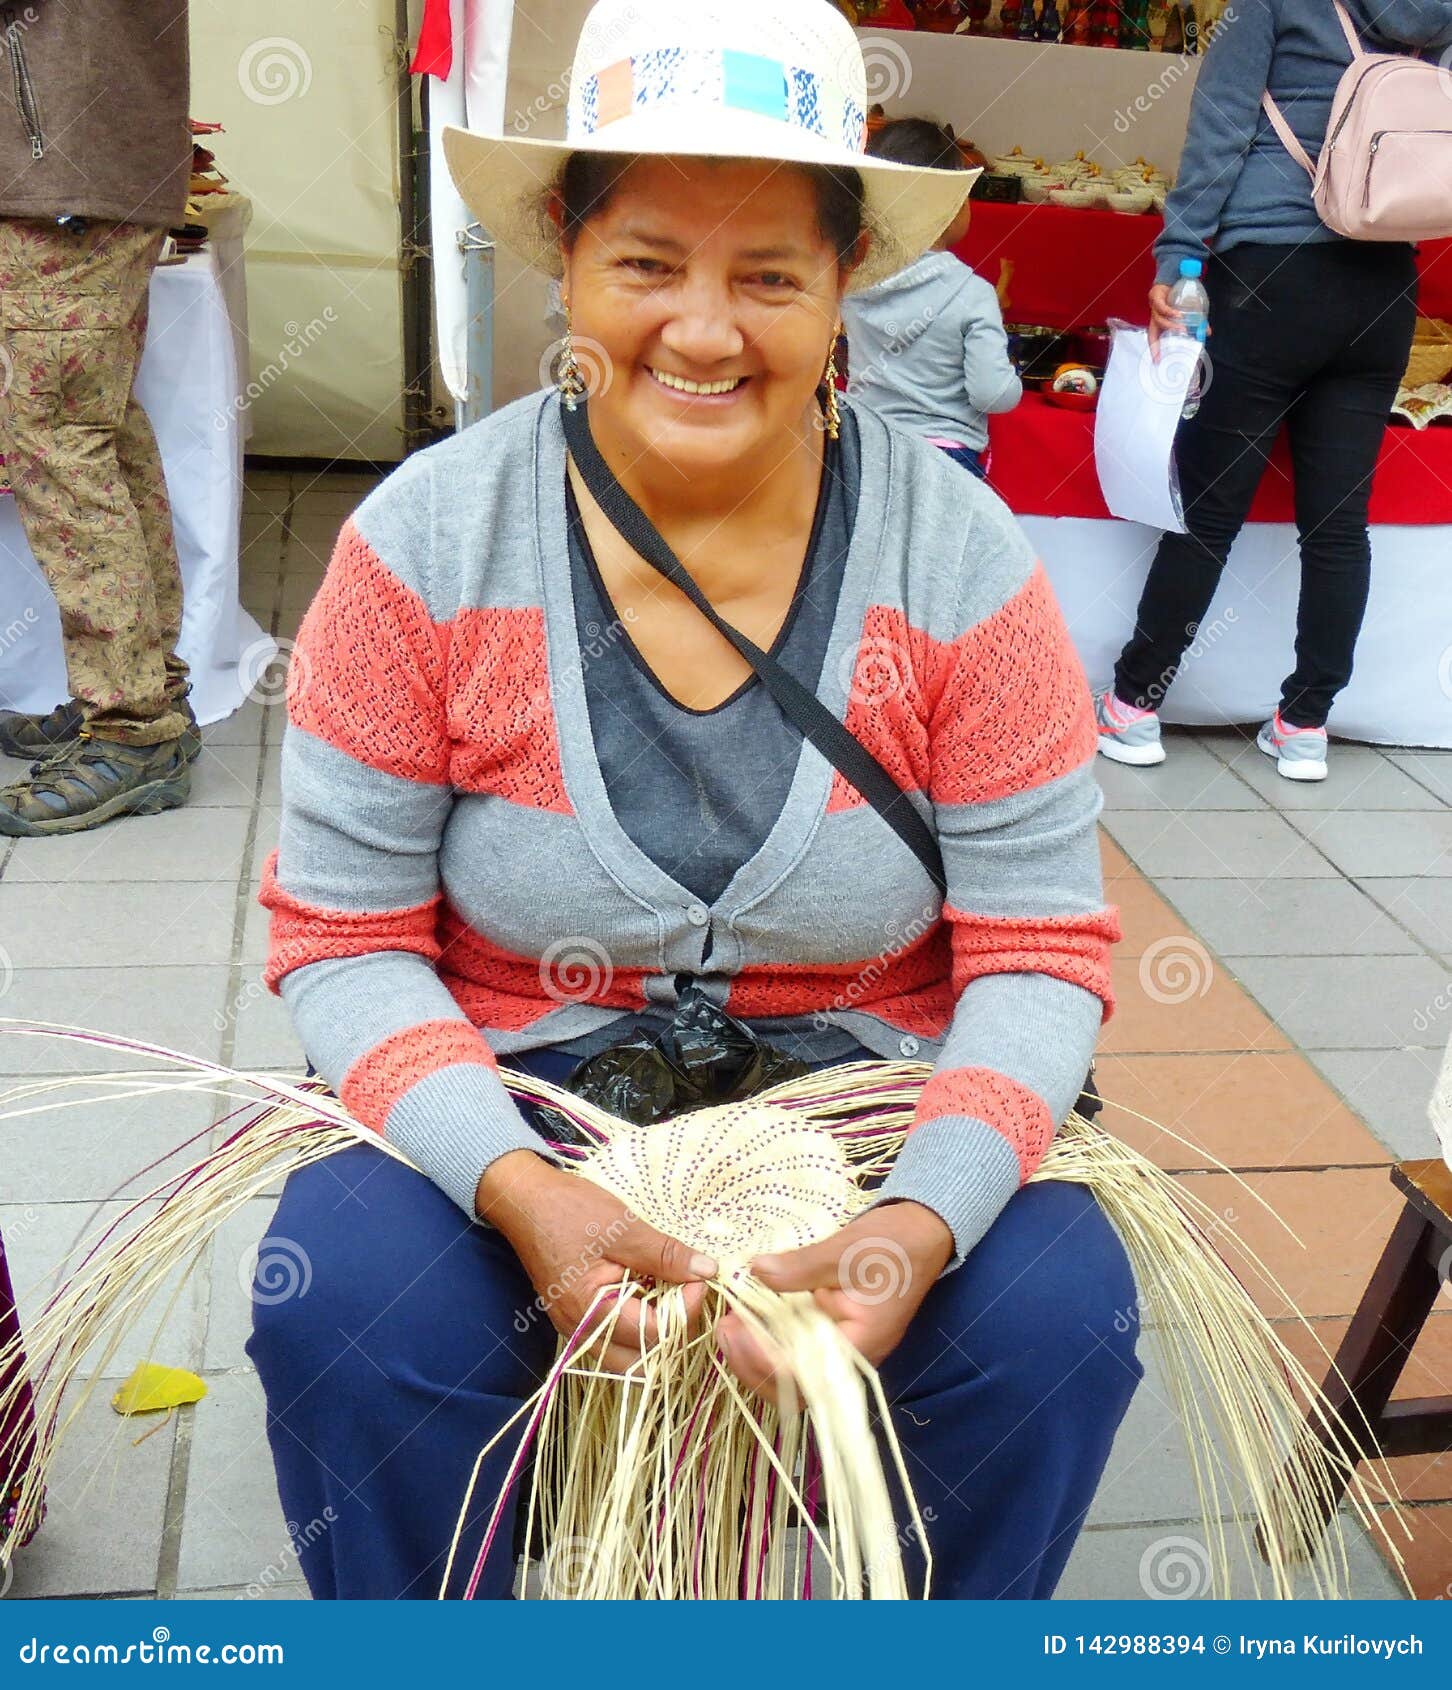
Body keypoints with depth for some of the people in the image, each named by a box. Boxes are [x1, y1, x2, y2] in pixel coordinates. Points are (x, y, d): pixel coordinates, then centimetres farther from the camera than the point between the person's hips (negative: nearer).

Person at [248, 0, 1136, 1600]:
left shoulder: (958, 557, -9)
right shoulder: (425, 542, -10)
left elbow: (1040, 947, -7)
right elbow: (343, 937, -8)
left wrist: (928, 1217, -24)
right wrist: (516, 1189, -24)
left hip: (870, 1093, 1)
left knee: (1061, 1318, -23)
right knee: (340, 1305, -26)